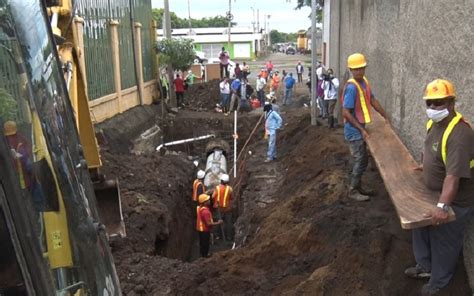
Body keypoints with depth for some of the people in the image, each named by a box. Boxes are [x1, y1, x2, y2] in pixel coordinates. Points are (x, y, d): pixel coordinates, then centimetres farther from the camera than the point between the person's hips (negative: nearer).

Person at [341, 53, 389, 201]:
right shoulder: (351, 87, -23)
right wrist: (361, 129, -22)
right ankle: (353, 191, 10)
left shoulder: (365, 81, 4)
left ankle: (357, 187, 29)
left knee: (362, 159, 17)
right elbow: (346, 113, -24)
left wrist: (385, 116, 19)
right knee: (361, 160, -2)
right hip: (354, 131, -9)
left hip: (360, 128, 9)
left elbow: (373, 100, 16)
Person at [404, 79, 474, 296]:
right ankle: (425, 267, 46)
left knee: (443, 242, 10)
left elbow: (454, 176, -39)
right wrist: (426, 167, 24)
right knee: (421, 231, 23)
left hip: (453, 201, -9)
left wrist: (443, 206, -44)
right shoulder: (434, 122, -2)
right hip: (433, 192, 9)